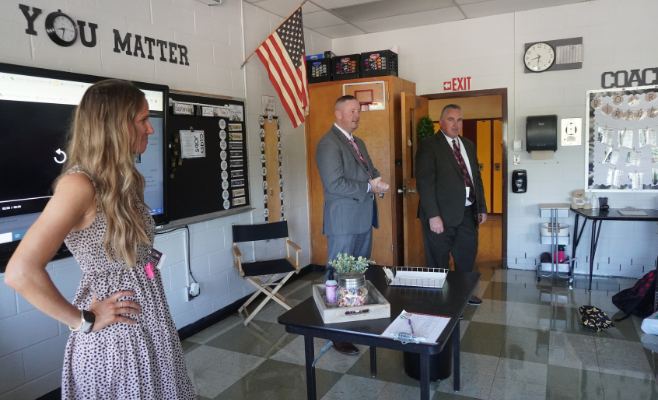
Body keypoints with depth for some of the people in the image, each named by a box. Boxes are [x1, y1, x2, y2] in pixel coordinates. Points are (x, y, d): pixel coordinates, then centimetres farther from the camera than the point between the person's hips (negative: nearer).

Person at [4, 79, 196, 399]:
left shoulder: (122, 181, 5)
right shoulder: (80, 185, -21)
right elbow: (20, 272, -27)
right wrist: (83, 321, -17)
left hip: (151, 327, 8)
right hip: (114, 339, -8)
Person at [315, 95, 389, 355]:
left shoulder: (358, 143, 18)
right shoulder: (329, 143, -12)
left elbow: (371, 171, 22)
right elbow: (334, 183, -21)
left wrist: (378, 182, -1)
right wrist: (368, 187, -15)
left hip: (363, 219, 9)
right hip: (343, 221, -9)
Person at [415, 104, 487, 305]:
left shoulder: (469, 145, 14)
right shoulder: (428, 145, -9)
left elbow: (476, 177, 18)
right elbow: (424, 182, -16)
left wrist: (482, 207, 14)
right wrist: (433, 215, -21)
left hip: (467, 212, 7)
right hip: (442, 214, -7)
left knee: (467, 257, 19)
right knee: (439, 262, 6)